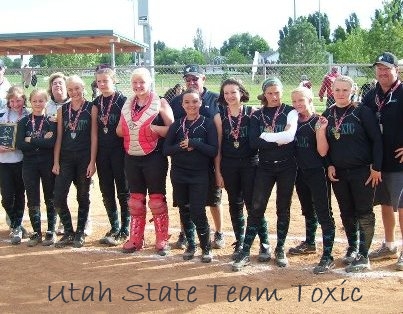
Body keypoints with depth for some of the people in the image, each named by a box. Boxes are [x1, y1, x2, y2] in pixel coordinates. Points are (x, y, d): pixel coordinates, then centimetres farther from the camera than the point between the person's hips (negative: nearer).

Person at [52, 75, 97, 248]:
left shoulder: (91, 108, 0)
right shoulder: (62, 110, 8)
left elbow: (94, 136, -3)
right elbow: (59, 137, 7)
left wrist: (92, 161, -9)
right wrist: (56, 162, 2)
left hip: (84, 158, -2)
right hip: (66, 158, 2)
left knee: (83, 197, 7)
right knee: (59, 198, -6)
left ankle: (80, 233, 19)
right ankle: (68, 233, 10)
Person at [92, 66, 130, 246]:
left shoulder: (122, 101, -6)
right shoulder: (97, 103, 9)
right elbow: (94, 129, 12)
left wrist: (127, 152, -11)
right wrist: (93, 157, 8)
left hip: (119, 151, -6)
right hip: (102, 152, 6)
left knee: (123, 191, 1)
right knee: (107, 192, 10)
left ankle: (124, 231, 9)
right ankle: (114, 228, 21)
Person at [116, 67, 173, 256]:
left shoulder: (160, 103, -6)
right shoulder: (128, 105, 11)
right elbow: (119, 131, 15)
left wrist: (154, 128, -23)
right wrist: (125, 128, -6)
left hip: (154, 158, -5)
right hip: (131, 158, 6)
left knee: (157, 199, 2)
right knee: (135, 200, 12)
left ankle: (162, 240, 11)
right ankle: (135, 239, 21)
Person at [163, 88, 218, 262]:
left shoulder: (208, 124, -3)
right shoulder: (177, 125, 5)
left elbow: (214, 151, -9)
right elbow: (166, 149, 1)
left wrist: (194, 143, -19)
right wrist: (182, 147, -16)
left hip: (199, 176, -3)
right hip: (179, 175, 3)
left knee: (198, 213, -6)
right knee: (184, 211, 10)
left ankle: (206, 248, 11)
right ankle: (190, 245, 26)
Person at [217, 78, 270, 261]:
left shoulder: (251, 112, 0)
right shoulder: (220, 115, 5)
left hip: (250, 164, -2)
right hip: (229, 165, 2)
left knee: (252, 204, -5)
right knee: (235, 205, 9)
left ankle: (264, 244, 6)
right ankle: (239, 244, 20)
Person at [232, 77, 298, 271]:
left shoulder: (290, 112, 1)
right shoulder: (257, 116, 5)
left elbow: (290, 136, -17)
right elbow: (254, 143, -9)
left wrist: (267, 136, -14)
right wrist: (279, 140, -14)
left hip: (286, 167, -1)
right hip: (265, 167, 1)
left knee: (283, 209, 7)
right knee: (256, 208, -3)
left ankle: (280, 250, 20)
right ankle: (245, 253, 0)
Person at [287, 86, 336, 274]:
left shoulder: (318, 121, -12)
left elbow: (322, 152, -17)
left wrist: (320, 131, -28)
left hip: (318, 173, -7)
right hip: (301, 172, 7)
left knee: (323, 213, -7)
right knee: (308, 210, 22)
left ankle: (327, 257, -7)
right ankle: (309, 243, 39)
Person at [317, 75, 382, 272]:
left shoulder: (362, 112, -6)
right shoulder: (327, 115, 7)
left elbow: (376, 140, -7)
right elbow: (325, 146, 12)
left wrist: (376, 167, -10)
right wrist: (330, 165, -1)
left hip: (362, 171, -4)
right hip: (338, 173, 5)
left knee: (364, 213, -2)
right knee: (347, 212, 12)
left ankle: (363, 256, 2)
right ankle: (352, 248, 27)